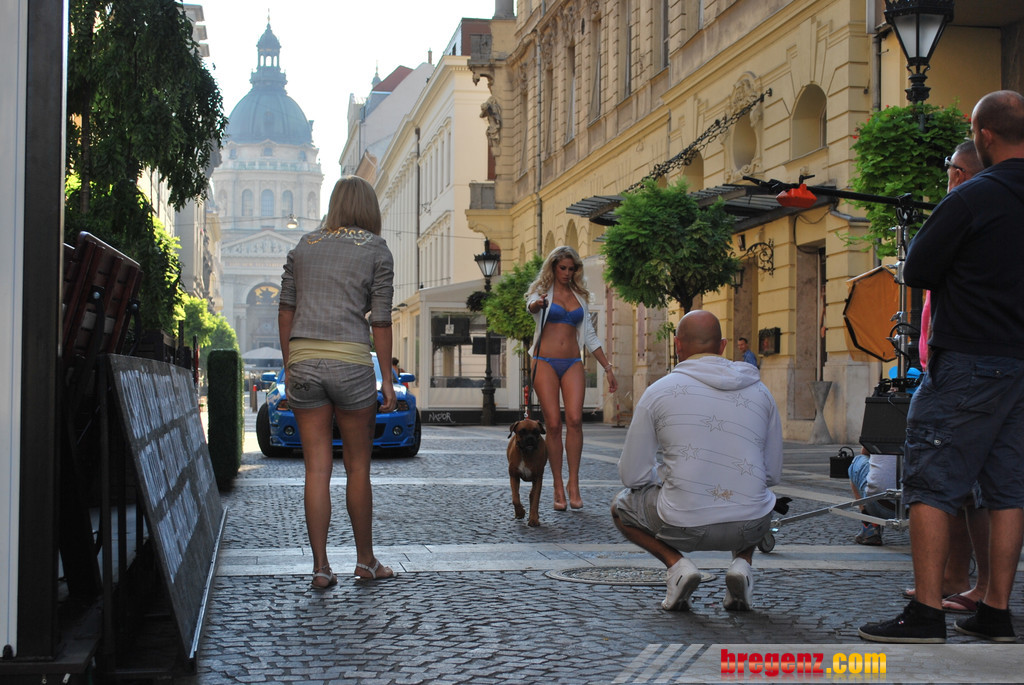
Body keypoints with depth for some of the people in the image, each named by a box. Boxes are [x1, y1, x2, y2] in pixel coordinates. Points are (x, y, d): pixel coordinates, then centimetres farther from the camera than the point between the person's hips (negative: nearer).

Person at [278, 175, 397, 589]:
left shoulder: (304, 246, 15)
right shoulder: (376, 250, 4)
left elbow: (285, 311, 13)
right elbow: (380, 322, 1)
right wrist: (387, 379, 5)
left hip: (303, 359, 3)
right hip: (350, 360, -3)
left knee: (317, 469, 5)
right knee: (358, 467, 9)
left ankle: (320, 567, 4)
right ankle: (365, 560, 19)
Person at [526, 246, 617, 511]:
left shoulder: (579, 297, 17)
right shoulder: (542, 291, 5)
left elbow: (590, 336, 20)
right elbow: (530, 305, -20)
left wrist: (608, 368, 16)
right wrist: (537, 304, -45)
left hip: (572, 364, 3)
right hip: (545, 362, -3)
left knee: (575, 420, -14)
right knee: (553, 424, -7)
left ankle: (573, 483, -9)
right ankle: (558, 487, -1)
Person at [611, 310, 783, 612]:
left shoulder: (658, 391, -2)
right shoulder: (760, 392, 6)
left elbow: (633, 475, 2)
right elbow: (773, 473, 13)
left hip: (684, 526, -2)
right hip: (749, 527, 3)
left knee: (621, 506, 29)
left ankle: (676, 564, 3)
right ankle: (741, 562, 10)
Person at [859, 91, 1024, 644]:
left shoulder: (970, 199, -13)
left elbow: (916, 272, -7)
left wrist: (927, 235, 9)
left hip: (968, 363, -7)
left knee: (932, 484, -3)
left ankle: (926, 612, -6)